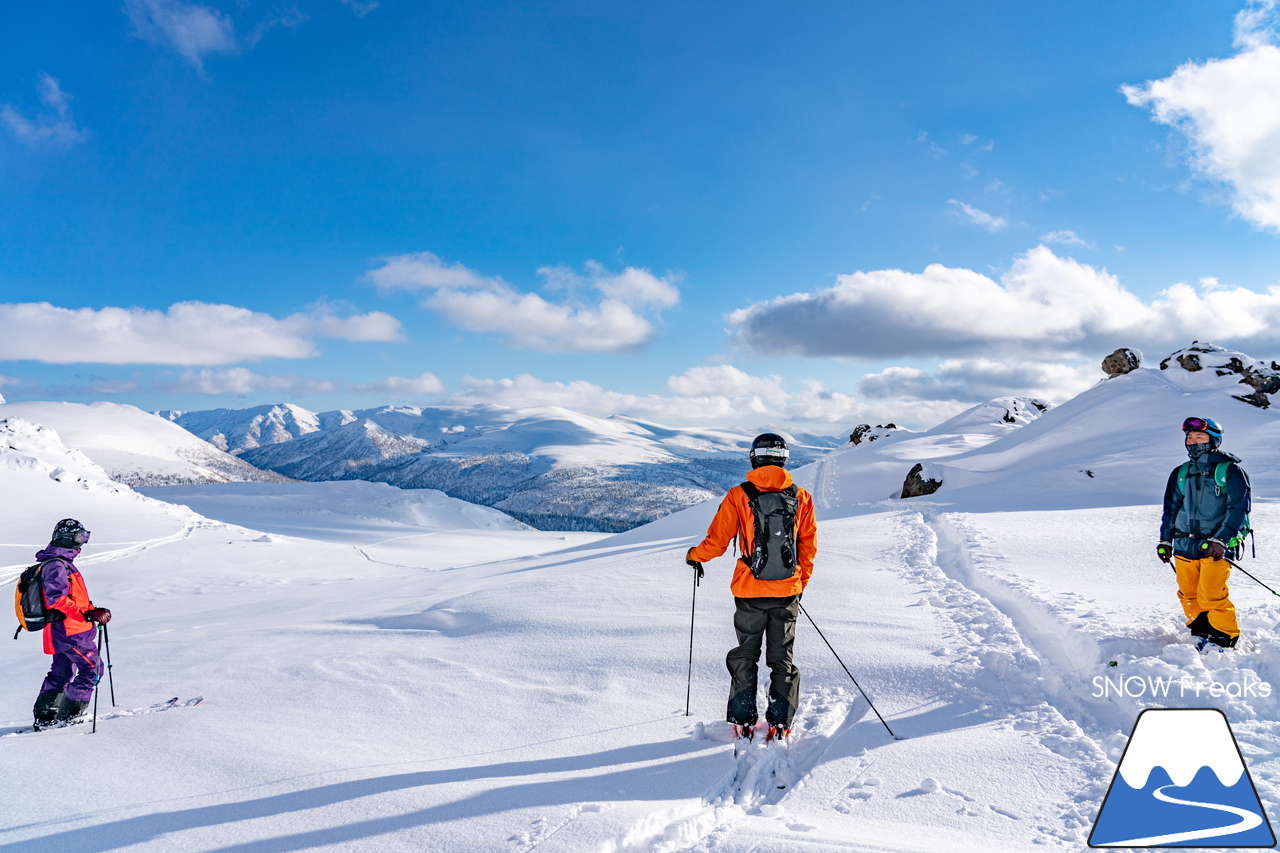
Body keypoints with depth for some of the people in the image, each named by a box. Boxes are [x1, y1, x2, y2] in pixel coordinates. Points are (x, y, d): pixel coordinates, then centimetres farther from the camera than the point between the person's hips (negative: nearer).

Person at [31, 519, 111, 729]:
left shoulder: (62, 563, 18)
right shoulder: (56, 566, -15)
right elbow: (58, 600, -25)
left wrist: (94, 610, 15)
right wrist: (89, 614, -29)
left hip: (61, 631, 11)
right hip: (70, 631, -11)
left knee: (60, 674, 17)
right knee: (92, 668, -6)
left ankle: (44, 718, 23)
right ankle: (68, 714, -1)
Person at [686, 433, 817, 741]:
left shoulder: (738, 496, -9)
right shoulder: (801, 498, -1)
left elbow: (717, 541, -6)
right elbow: (809, 546, 6)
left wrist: (694, 555, 14)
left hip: (749, 591, -2)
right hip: (787, 591, 2)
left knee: (744, 655, 15)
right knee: (782, 658, 15)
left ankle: (743, 720, 16)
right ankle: (780, 722, 13)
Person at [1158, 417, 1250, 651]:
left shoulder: (1230, 471, -2)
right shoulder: (1181, 473, 13)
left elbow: (1238, 508, -8)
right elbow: (1171, 509, 20)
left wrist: (1221, 540, -17)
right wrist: (1165, 540, 14)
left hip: (1216, 547, -5)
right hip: (1185, 546, 5)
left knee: (1211, 596, -11)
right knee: (1188, 596, 6)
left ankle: (1225, 637, 8)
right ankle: (1202, 632, 23)